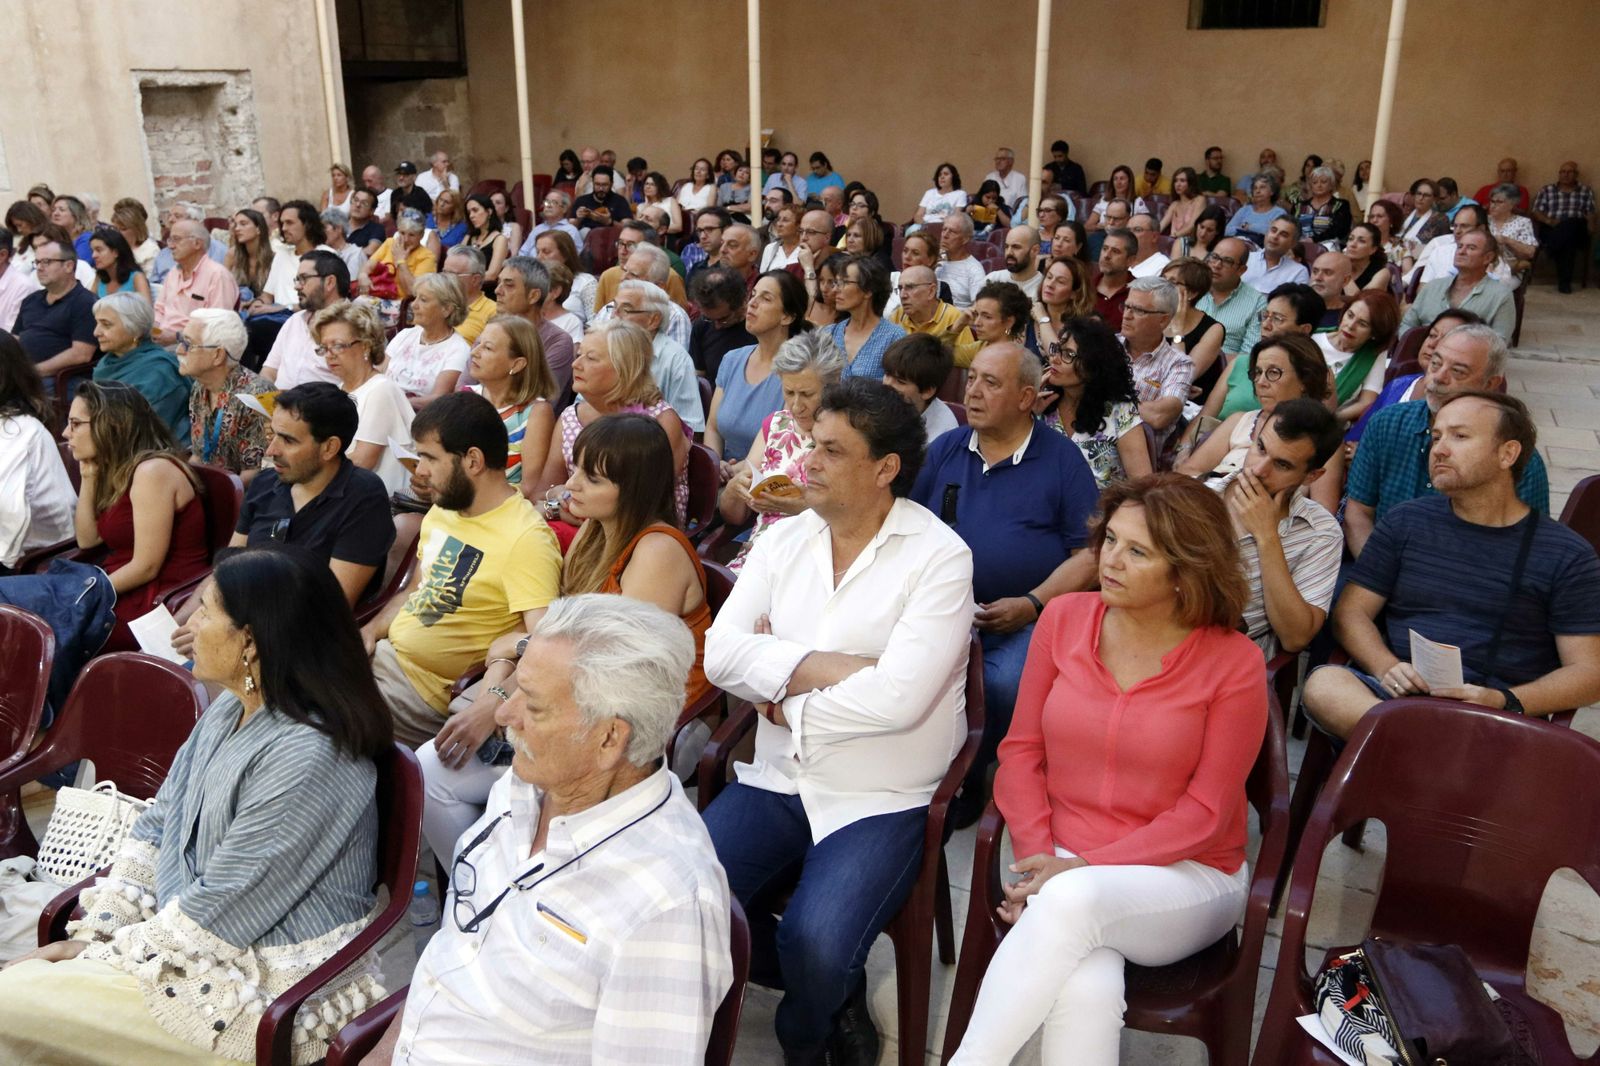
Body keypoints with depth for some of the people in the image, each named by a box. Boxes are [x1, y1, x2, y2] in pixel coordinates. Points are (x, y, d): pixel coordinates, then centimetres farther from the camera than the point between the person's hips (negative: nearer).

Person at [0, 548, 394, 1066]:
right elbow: (156, 828, 10)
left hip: (272, 990, -8)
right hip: (193, 936, 9)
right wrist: (92, 936, 2)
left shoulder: (307, 757, -27)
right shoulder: (228, 710, 4)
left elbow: (219, 914, -22)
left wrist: (101, 959, -10)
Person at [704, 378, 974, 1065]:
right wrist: (825, 666, -17)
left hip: (881, 800, -5)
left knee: (813, 945, -25)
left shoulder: (940, 558, -11)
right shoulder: (784, 540, 6)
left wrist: (784, 702, -10)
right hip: (778, 780, 5)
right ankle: (839, 990, 15)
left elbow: (897, 696, -22)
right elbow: (720, 653, -5)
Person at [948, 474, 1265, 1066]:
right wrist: (1039, 858, -11)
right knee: (1086, 992, -31)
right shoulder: (1063, 618, 0)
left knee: (1072, 900, -35)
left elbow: (1204, 813, -8)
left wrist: (1082, 868, -16)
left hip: (1186, 877, -1)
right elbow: (1021, 752, 4)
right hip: (1065, 867, 2)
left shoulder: (1235, 663, -8)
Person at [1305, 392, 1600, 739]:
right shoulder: (1405, 522, 15)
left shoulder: (1568, 556, 8)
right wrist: (1386, 668, -10)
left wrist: (1505, 702, -15)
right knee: (1324, 684, -34)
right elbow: (1351, 613, 12)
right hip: (1390, 696, 4)